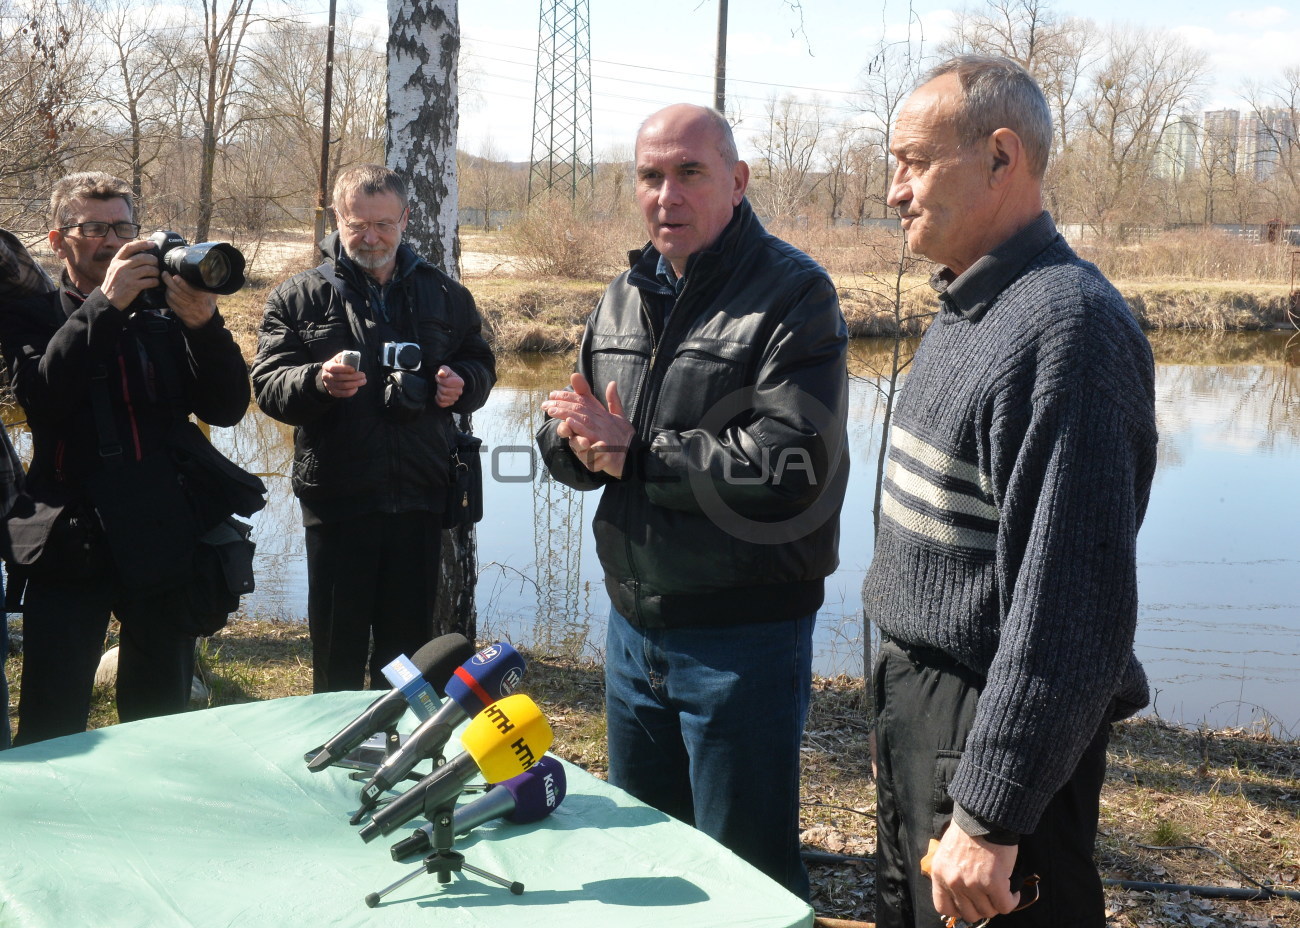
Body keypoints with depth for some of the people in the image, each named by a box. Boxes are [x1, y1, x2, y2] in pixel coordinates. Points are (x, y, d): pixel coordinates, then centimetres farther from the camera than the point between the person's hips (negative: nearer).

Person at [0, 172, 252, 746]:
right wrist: (104, 304, -20)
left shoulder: (166, 316, 8)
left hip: (161, 543, 2)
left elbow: (226, 409, -1)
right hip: (71, 547, -2)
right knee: (51, 729, -2)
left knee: (163, 719, 12)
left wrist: (205, 325, -16)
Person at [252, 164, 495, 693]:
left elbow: (481, 365, 20)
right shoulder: (300, 297, 2)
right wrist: (317, 381, -25)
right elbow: (266, 385, -4)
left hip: (420, 497, 3)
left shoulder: (445, 295, 10)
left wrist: (463, 382, -4)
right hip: (336, 497, -2)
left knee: (410, 639, 14)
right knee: (338, 643, 6)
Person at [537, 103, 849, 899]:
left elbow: (788, 465, -26)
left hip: (743, 636, -7)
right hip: (635, 622, 7)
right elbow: (564, 432, 12)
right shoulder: (627, 295, 10)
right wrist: (582, 445, -13)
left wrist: (634, 452, -18)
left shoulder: (793, 294, -14)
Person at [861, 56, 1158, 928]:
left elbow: (1070, 605, -27)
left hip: (998, 730, -9)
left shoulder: (1065, 326, -23)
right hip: (917, 702, 9)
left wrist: (990, 815, -25)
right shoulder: (969, 308, 9)